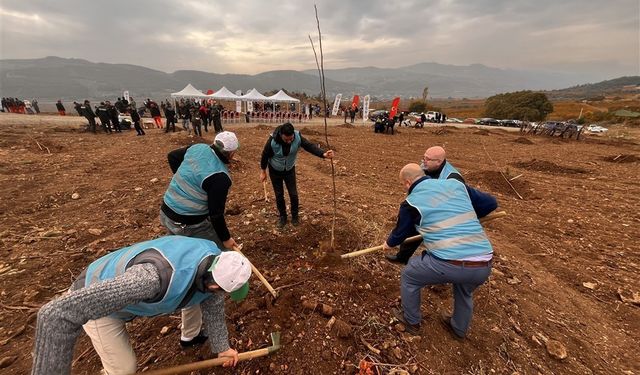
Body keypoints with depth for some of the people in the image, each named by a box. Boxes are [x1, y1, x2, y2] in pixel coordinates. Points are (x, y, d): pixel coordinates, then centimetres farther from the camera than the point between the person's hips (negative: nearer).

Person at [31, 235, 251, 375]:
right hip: (97, 300, -5)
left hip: (136, 291, 6)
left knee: (200, 298, 11)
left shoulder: (213, 260, -25)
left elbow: (213, 304, -6)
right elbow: (58, 315, -44)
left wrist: (221, 346, 5)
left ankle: (191, 336, 41)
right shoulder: (157, 276, -50)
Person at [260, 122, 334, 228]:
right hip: (275, 171, -1)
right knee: (279, 195, 7)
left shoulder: (298, 137, -26)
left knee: (293, 194, 5)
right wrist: (263, 171, -5)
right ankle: (282, 216, 29)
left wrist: (323, 154, -44)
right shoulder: (272, 141, -31)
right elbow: (265, 155, -16)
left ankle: (295, 216, 27)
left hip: (290, 170, 2)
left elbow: (310, 146, -26)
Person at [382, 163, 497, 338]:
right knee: (465, 292, 38)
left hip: (449, 264, -5)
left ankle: (411, 321, 40)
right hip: (484, 265, 6)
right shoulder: (455, 184, 11)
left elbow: (401, 232, 17)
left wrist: (389, 243, 39)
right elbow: (490, 203, 20)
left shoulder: (411, 202, 1)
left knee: (409, 277, 23)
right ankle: (459, 328, 58)